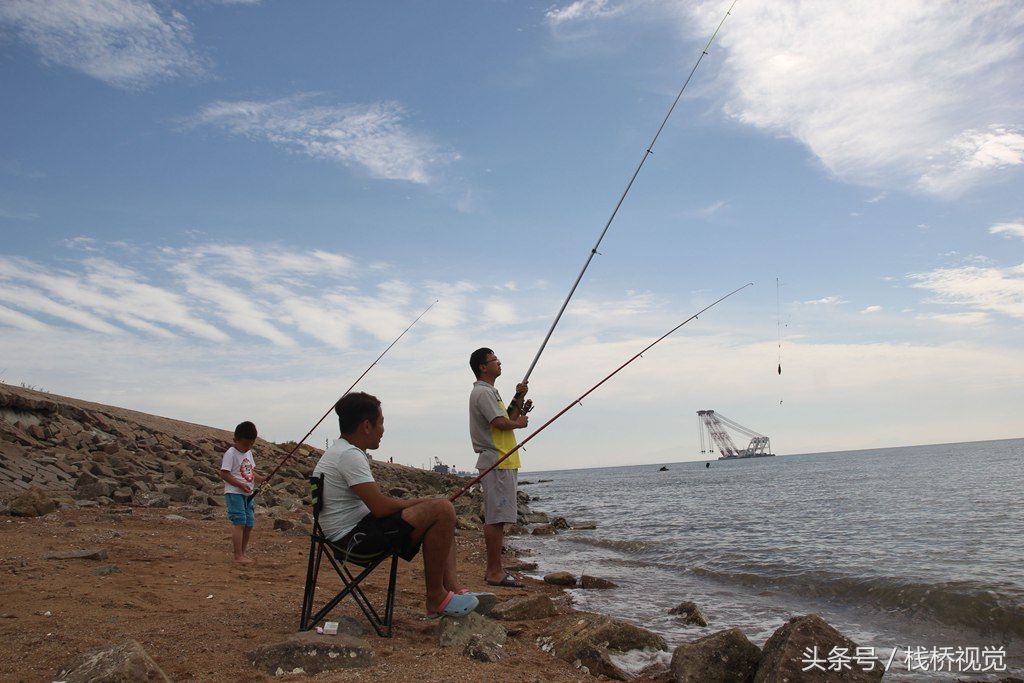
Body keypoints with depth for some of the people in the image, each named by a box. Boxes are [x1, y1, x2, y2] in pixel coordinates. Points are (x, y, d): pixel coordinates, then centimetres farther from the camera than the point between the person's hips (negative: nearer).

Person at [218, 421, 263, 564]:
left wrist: (261, 479, -1)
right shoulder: (231, 454, -10)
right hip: (234, 493, -8)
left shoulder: (249, 453, 14)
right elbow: (224, 474, -15)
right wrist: (241, 485, -22)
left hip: (248, 494, 8)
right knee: (239, 523, -12)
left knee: (249, 524, 7)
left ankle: (243, 554, 17)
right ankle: (238, 556, -9)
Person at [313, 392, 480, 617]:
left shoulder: (341, 451, 16)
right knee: (442, 511, -19)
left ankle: (453, 587, 2)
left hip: (350, 533, 11)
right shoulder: (349, 455, -18)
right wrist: (418, 502, -6)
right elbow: (380, 508, -22)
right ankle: (436, 599, -8)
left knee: (442, 511, 14)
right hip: (355, 535, -11)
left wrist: (413, 503, 5)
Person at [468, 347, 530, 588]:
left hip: (502, 462, 11)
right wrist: (519, 423, -3)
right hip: (497, 463, -11)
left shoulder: (490, 392, 23)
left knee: (496, 518, 11)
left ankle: (494, 569, 16)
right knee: (495, 518, -9)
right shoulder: (483, 392, -11)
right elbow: (501, 423, -22)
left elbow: (509, 419, 23)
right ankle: (495, 572, -7)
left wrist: (519, 398, 14)